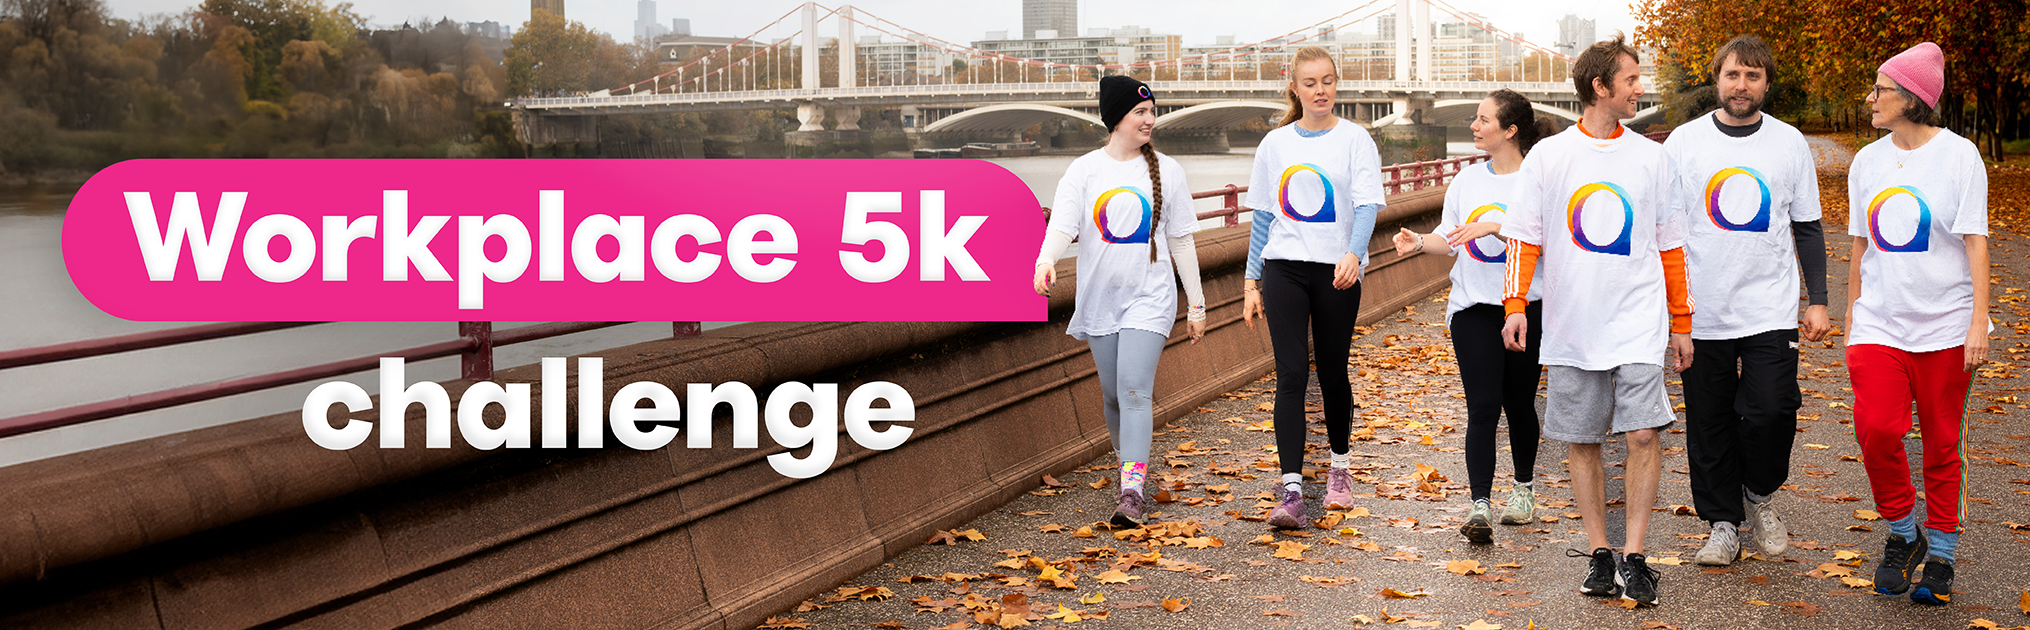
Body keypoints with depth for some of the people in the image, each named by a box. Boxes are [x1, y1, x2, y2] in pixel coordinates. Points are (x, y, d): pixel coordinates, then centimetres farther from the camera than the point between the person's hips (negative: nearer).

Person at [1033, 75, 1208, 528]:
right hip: (1100, 298, 2)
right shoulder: (1084, 170, 1)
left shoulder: (1167, 171, 4)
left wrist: (1196, 304, 8)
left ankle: (1132, 491, -19)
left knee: (1135, 388, -15)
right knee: (1113, 394, 10)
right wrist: (1046, 261, -34)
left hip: (1149, 296, -1)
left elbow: (1181, 241, 8)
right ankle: (1128, 463, 33)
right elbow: (1063, 225, -11)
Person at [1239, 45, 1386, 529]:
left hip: (1337, 272, -1)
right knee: (1291, 376, -8)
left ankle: (1340, 465, 33)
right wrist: (1252, 281, 9)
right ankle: (1291, 489, -12)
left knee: (1333, 373, 9)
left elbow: (1366, 205, -11)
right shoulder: (1275, 144, 9)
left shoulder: (1354, 139, 0)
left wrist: (1353, 255, -29)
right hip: (1284, 270, 1)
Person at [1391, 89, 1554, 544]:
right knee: (1483, 407, -8)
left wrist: (1495, 227, -24)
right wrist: (1419, 242, -5)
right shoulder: (1467, 179, 9)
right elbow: (1448, 237, 14)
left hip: (1526, 306, -2)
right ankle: (1480, 506, -11)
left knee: (1519, 404, 11)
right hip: (1473, 306, 2)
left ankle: (1524, 489, 33)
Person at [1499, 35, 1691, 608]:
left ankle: (1634, 557, -1)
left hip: (1639, 324, 0)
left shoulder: (1650, 157, 8)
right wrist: (1515, 306, -9)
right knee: (1581, 442, 5)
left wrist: (1681, 322, 13)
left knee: (1643, 434, -11)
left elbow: (1669, 246, 13)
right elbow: (1525, 238, 3)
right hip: (1571, 326, 0)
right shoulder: (1547, 156, 3)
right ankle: (1599, 555, 17)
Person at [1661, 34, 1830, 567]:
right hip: (1702, 313, 0)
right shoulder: (1683, 142, 3)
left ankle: (1760, 494, 18)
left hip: (1772, 312, 0)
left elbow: (1807, 228, 11)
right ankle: (1723, 523, 18)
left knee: (1772, 412, -10)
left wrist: (1818, 300, 5)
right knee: (1709, 424, 4)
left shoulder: (1790, 143, 6)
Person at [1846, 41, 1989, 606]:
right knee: (1876, 428, -13)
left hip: (1945, 327, -3)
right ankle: (1902, 534, 9)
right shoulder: (1867, 161, 8)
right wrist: (1851, 316, 14)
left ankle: (1940, 554, 18)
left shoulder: (1958, 155, -4)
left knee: (1943, 444, 4)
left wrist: (1979, 323, -11)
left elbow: (1975, 242, -6)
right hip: (1880, 324, 3)